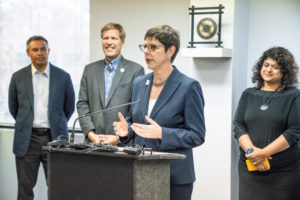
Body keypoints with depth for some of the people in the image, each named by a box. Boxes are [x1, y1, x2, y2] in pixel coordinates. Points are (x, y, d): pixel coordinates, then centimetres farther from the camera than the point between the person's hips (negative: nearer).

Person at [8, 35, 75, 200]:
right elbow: (13, 107, 16)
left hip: (54, 138, -1)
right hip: (27, 139, 1)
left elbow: (69, 107, 12)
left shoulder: (63, 77, 1)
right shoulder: (18, 77, 4)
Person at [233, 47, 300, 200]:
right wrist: (251, 150, -13)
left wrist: (264, 153, -16)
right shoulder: (248, 94, 12)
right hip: (250, 169, 3)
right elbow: (238, 125, 5)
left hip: (285, 170, -3)